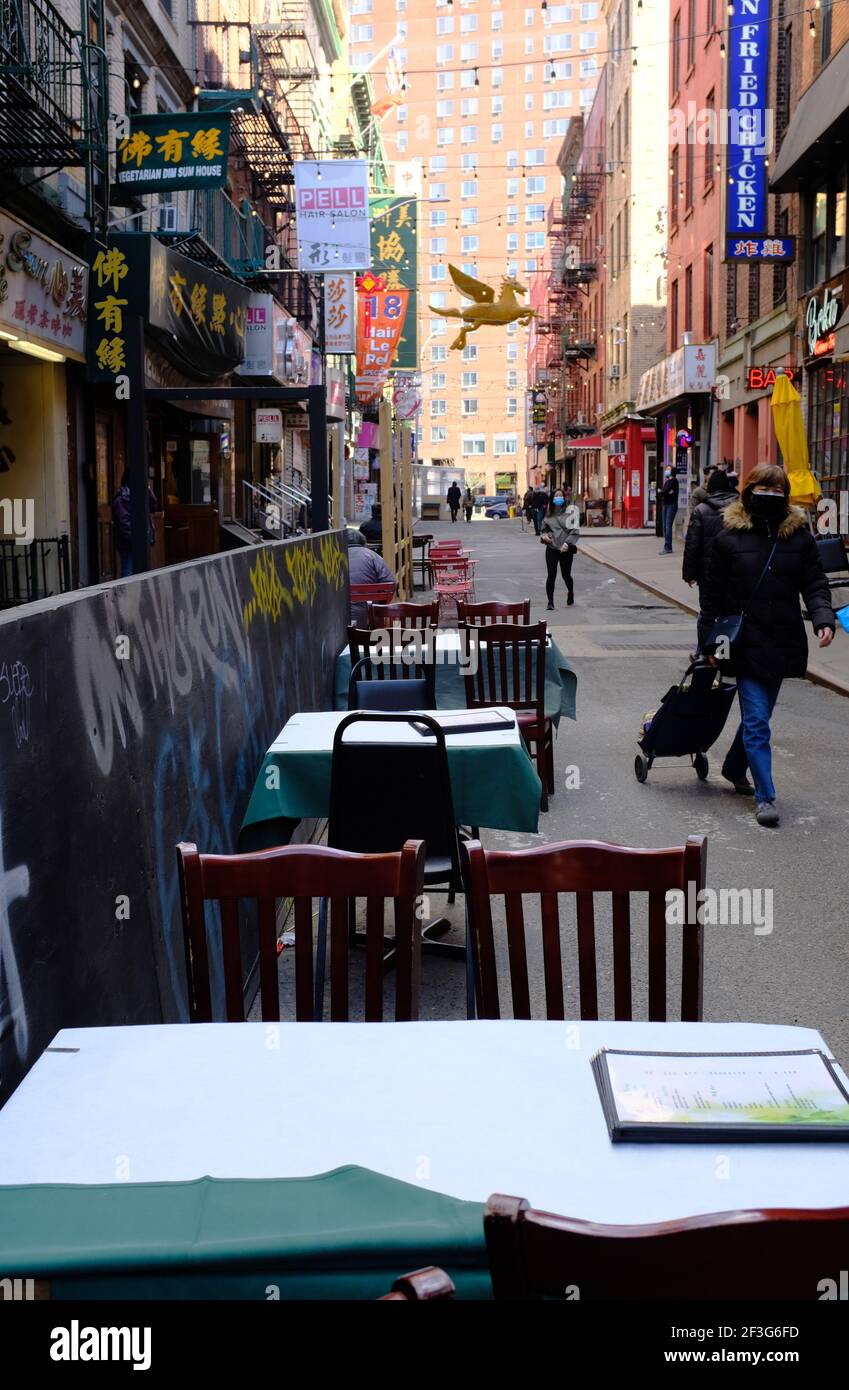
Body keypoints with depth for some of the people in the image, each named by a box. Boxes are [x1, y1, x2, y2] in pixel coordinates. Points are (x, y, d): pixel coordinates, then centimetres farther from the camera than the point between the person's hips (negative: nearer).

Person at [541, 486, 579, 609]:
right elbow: (544, 528, 22)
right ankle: (550, 602, 0)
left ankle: (571, 592, 41)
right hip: (551, 549, 2)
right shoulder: (549, 513, 9)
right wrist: (544, 535, 0)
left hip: (566, 550, -2)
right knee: (551, 575, -6)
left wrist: (567, 543, -20)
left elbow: (574, 531, -9)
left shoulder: (569, 512, -5)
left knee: (566, 575, 10)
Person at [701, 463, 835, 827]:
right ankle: (765, 796, -1)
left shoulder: (798, 535, 2)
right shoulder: (729, 537, -4)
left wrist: (823, 619, -15)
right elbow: (713, 593, 1)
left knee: (758, 716, 16)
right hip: (746, 644, -3)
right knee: (756, 721, -6)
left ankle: (734, 768, 38)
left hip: (783, 643, 3)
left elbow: (815, 585, 3)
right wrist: (711, 642, -1)